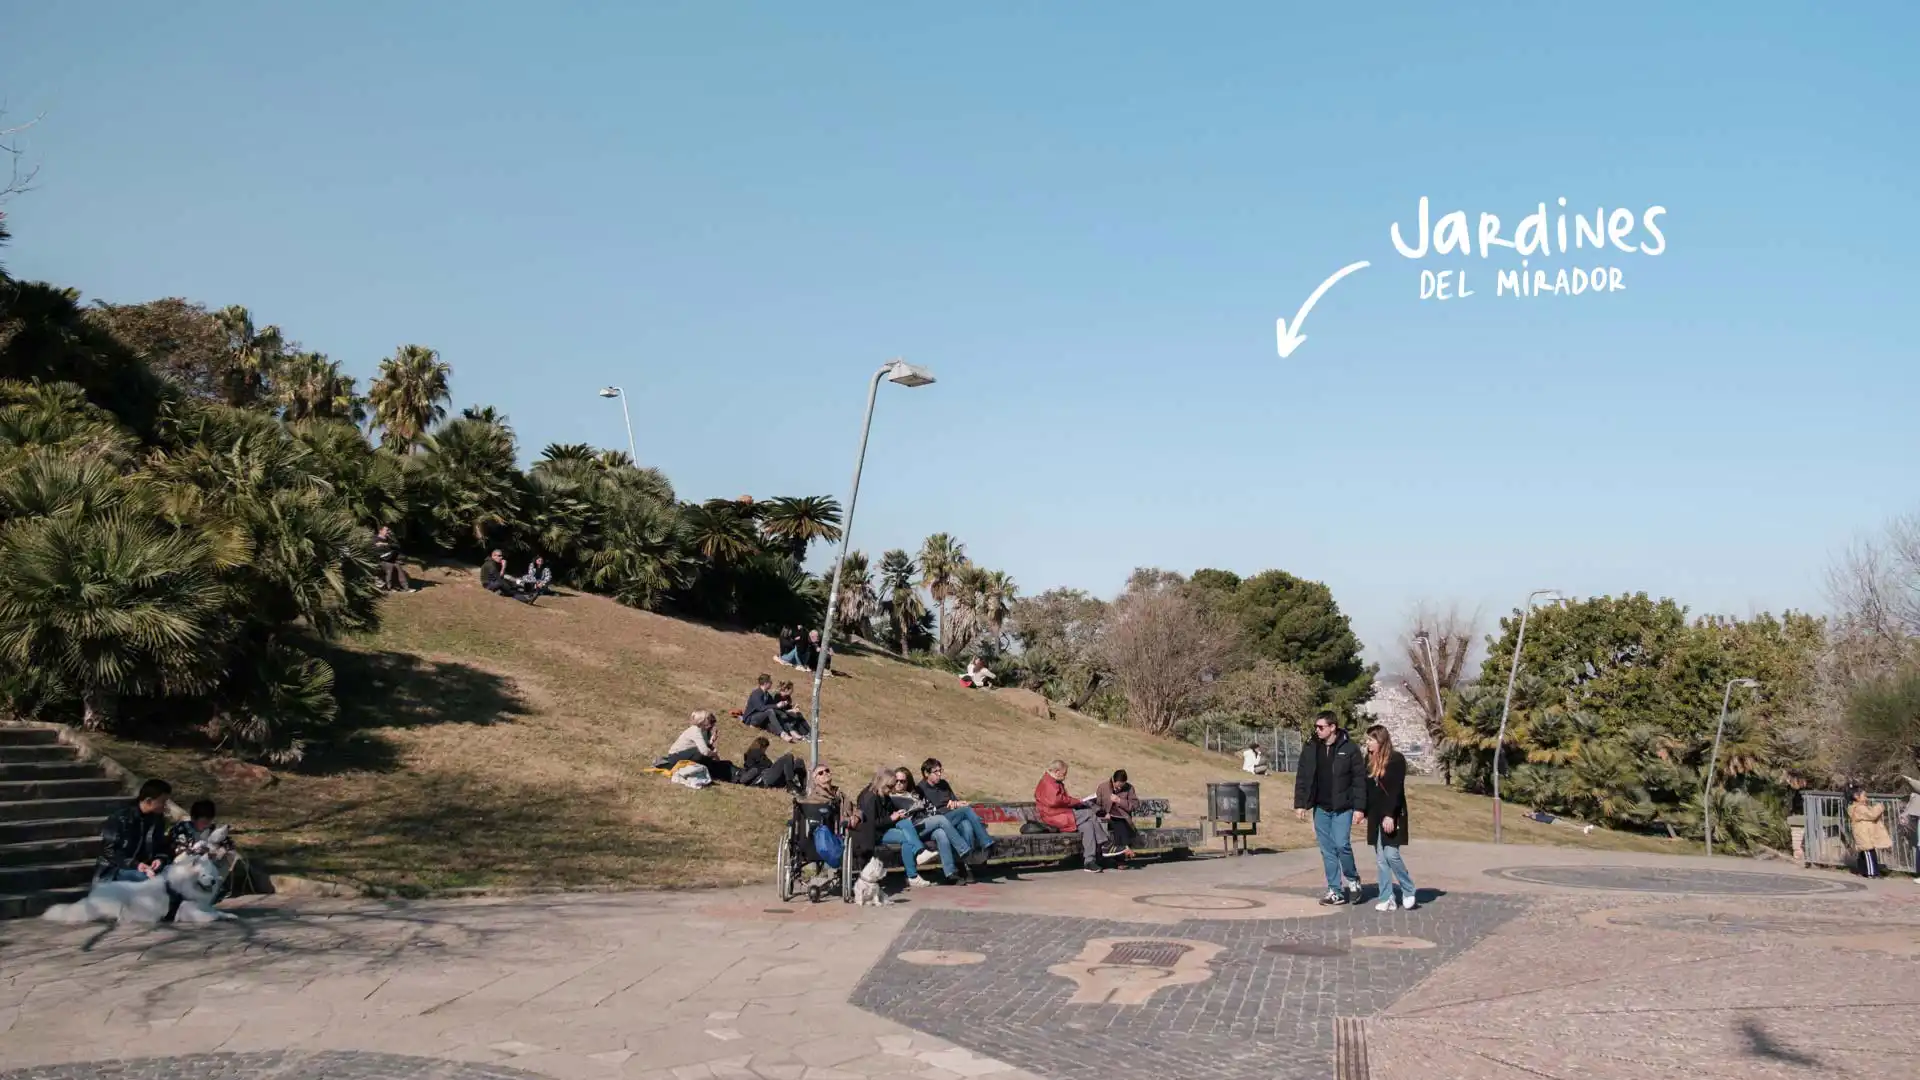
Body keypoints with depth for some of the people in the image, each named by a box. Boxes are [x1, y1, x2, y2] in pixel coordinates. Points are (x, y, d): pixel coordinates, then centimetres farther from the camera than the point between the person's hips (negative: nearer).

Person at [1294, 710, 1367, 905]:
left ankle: (1353, 880, 12)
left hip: (1342, 808, -4)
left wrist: (1359, 807, -11)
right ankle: (1335, 891, 14)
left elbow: (1360, 779, -6)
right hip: (1321, 808, 4)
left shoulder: (1349, 749, -6)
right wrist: (1299, 804, 3)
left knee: (1342, 845, -13)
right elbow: (1301, 779, 9)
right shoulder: (1311, 751, 6)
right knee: (1327, 850, 6)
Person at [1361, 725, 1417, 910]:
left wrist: (1390, 815, -22)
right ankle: (1386, 899, 9)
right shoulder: (1370, 760, 10)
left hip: (1392, 815, -7)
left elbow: (1396, 789, -16)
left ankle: (1408, 892, 11)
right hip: (1375, 816, 7)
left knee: (1391, 855, -10)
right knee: (1380, 859, 5)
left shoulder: (1396, 759, -10)